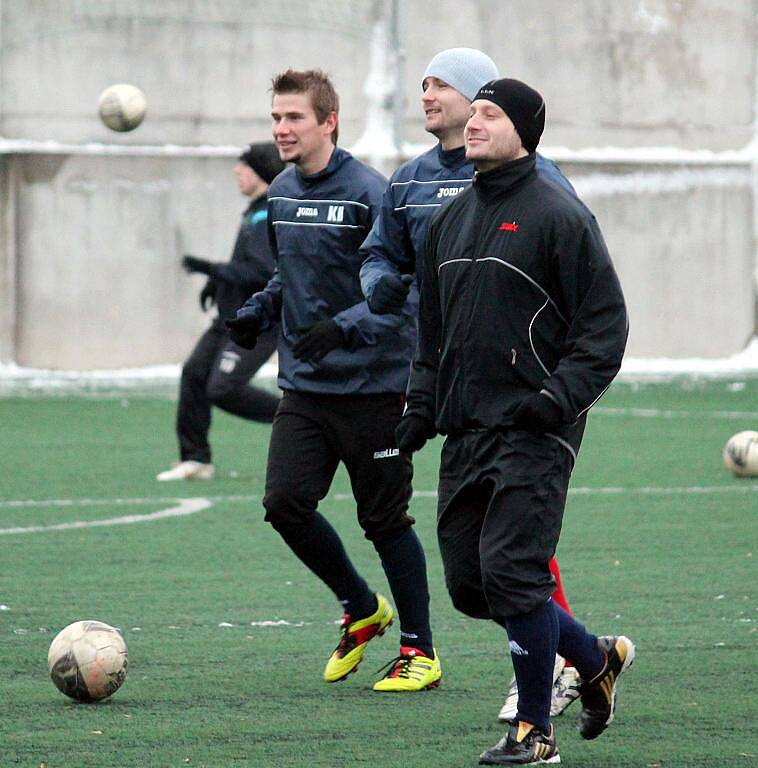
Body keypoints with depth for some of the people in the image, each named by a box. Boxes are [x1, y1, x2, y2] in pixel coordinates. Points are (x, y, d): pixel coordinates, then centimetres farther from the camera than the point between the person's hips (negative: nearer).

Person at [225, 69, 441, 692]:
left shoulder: (369, 193, -14)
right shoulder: (281, 195, 8)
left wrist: (344, 327, -29)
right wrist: (261, 309, 6)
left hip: (372, 388, -6)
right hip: (304, 388, 6)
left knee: (385, 519, 1)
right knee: (286, 504, -5)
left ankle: (420, 649, 16)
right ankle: (361, 609, 19)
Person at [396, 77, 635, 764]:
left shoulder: (558, 215, -7)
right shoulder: (451, 219, 16)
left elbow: (604, 322, -9)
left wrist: (559, 396, -19)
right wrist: (421, 406, 14)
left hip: (534, 431, -8)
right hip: (465, 430, 8)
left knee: (512, 573, -12)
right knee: (469, 583, 7)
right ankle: (598, 659, 27)